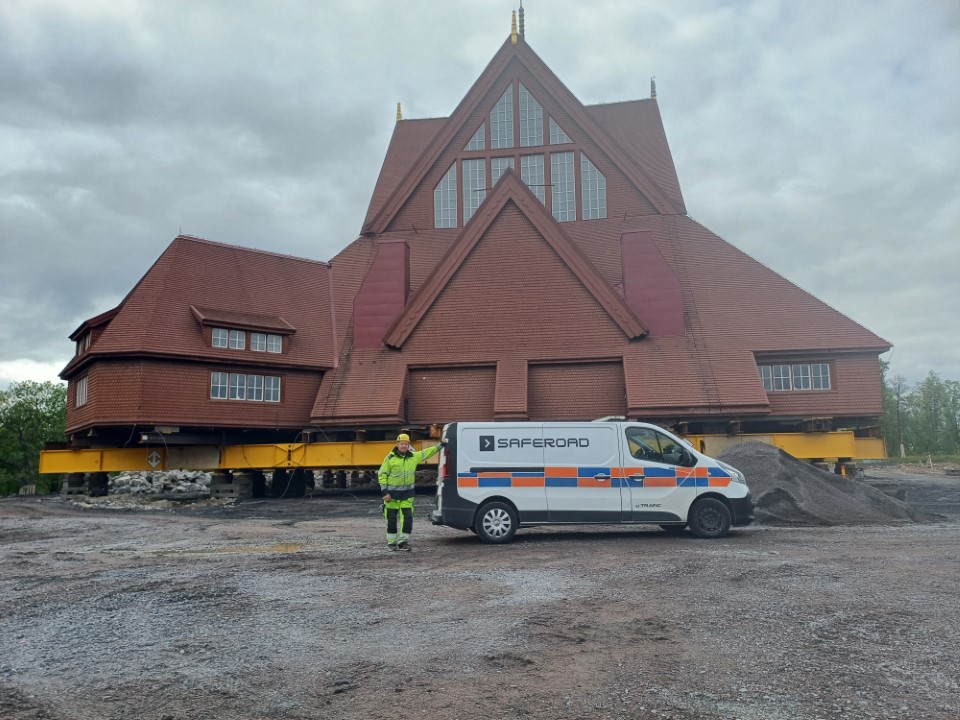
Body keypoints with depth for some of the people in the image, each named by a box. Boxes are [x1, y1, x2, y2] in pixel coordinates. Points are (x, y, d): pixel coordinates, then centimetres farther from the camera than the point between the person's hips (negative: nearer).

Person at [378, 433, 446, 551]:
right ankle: (391, 543, 16)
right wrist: (385, 491, -11)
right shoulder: (390, 458, -6)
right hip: (392, 493, -3)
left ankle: (403, 542, 7)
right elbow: (382, 475, -4)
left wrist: (440, 445, 18)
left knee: (407, 518, -3)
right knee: (391, 519, 4)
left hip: (407, 493, 3)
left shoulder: (414, 456, 5)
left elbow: (427, 452, 19)